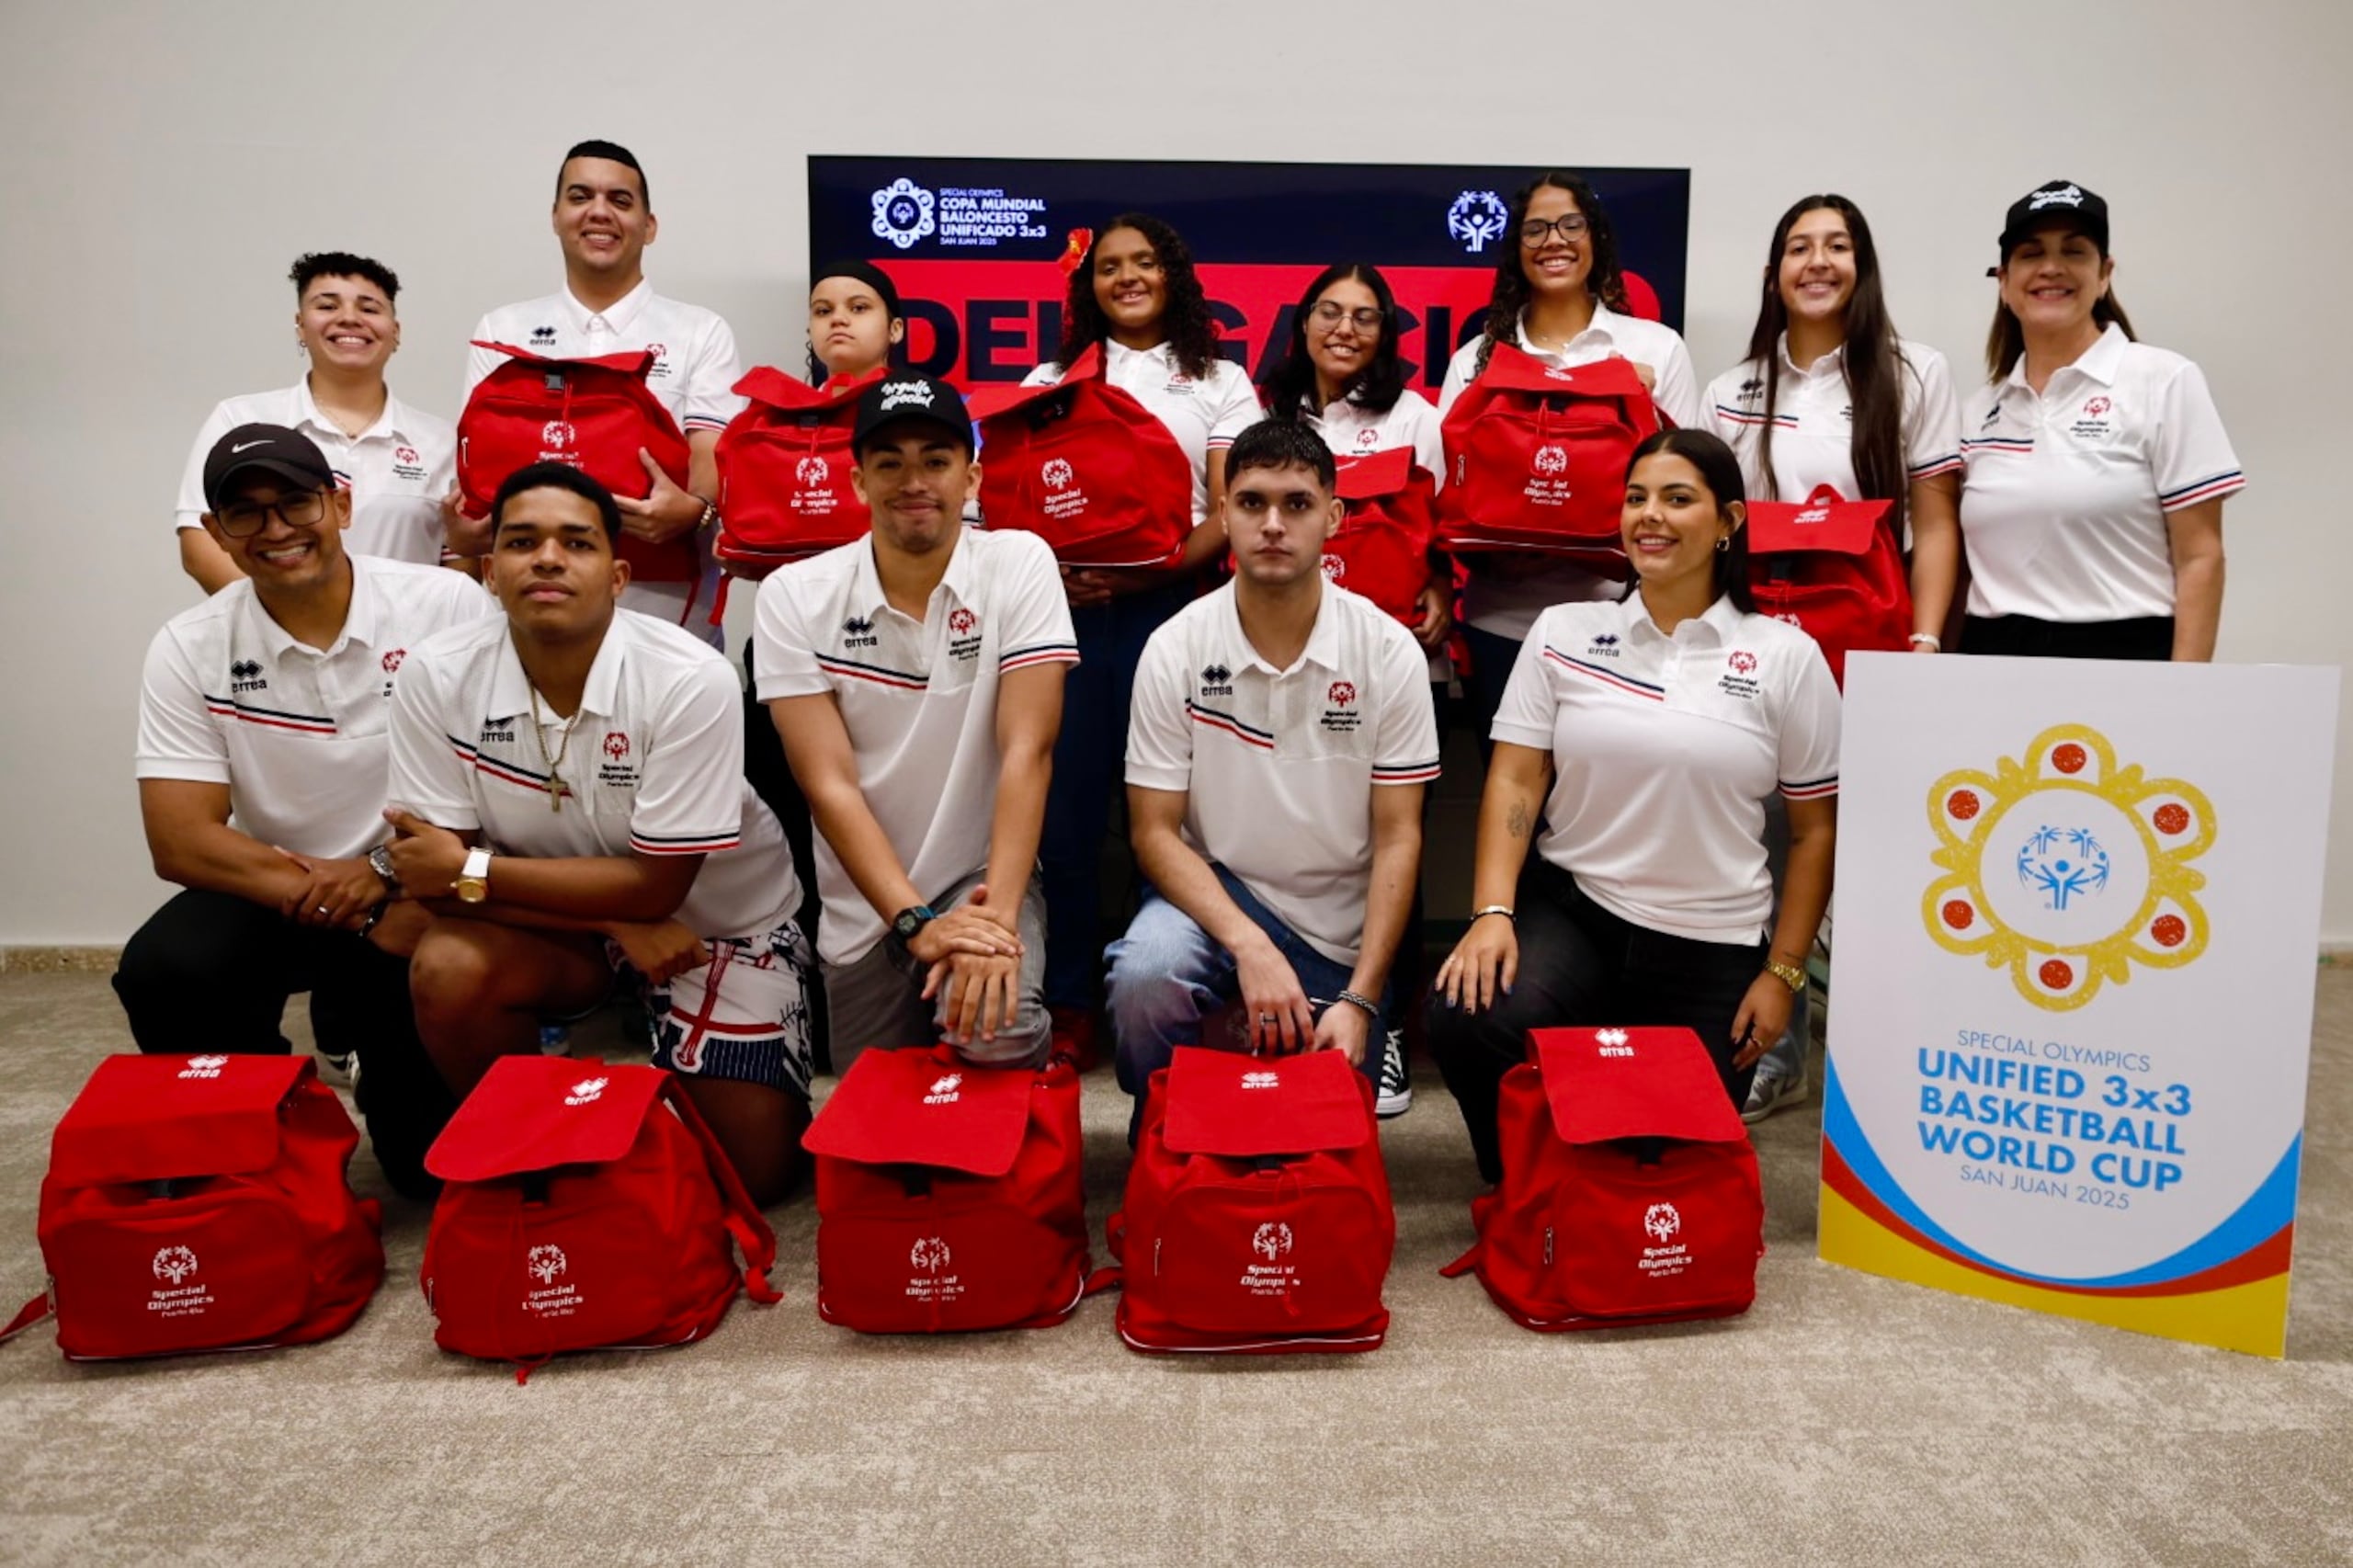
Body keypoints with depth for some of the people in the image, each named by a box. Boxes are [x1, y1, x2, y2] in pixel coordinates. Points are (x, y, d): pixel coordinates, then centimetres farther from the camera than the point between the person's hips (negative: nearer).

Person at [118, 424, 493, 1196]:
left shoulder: (447, 605, -12)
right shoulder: (188, 649, -7)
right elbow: (181, 842, -12)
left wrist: (394, 878, -23)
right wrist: (348, 905, -23)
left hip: (418, 892, -1)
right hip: (268, 895, 2)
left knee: (432, 1158, -8)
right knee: (161, 974, -30)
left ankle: (363, 1022, 28)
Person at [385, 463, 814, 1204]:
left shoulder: (689, 681, -28)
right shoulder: (436, 676, -18)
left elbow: (656, 886, -24)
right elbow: (437, 872, -15)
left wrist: (470, 872, -23)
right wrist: (620, 927, -23)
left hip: (718, 918, -2)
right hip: (555, 921, 3)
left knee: (748, 1171, -6)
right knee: (448, 970, -28)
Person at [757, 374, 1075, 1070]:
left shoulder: (1018, 563, -9)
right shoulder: (794, 595, -7)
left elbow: (1026, 752, -17)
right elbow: (829, 784, -13)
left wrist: (998, 916, -28)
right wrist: (915, 924, -24)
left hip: (983, 877, -2)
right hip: (864, 911, 3)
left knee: (996, 1032, -30)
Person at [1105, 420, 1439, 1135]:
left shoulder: (1389, 652, -10)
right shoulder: (1174, 649, -10)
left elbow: (1398, 838, -7)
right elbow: (1156, 831, -9)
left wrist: (1361, 999, -15)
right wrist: (1250, 946, -24)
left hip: (1343, 931, 1)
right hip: (1214, 891, -1)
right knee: (1143, 976, -31)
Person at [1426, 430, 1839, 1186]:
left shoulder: (1786, 657, -1)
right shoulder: (1563, 632, 2)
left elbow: (1815, 826, 4)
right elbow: (1514, 781, -2)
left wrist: (1782, 973, 0)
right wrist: (1492, 911, -16)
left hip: (1711, 947, 1)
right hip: (1567, 907, 0)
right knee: (1463, 1020, -27)